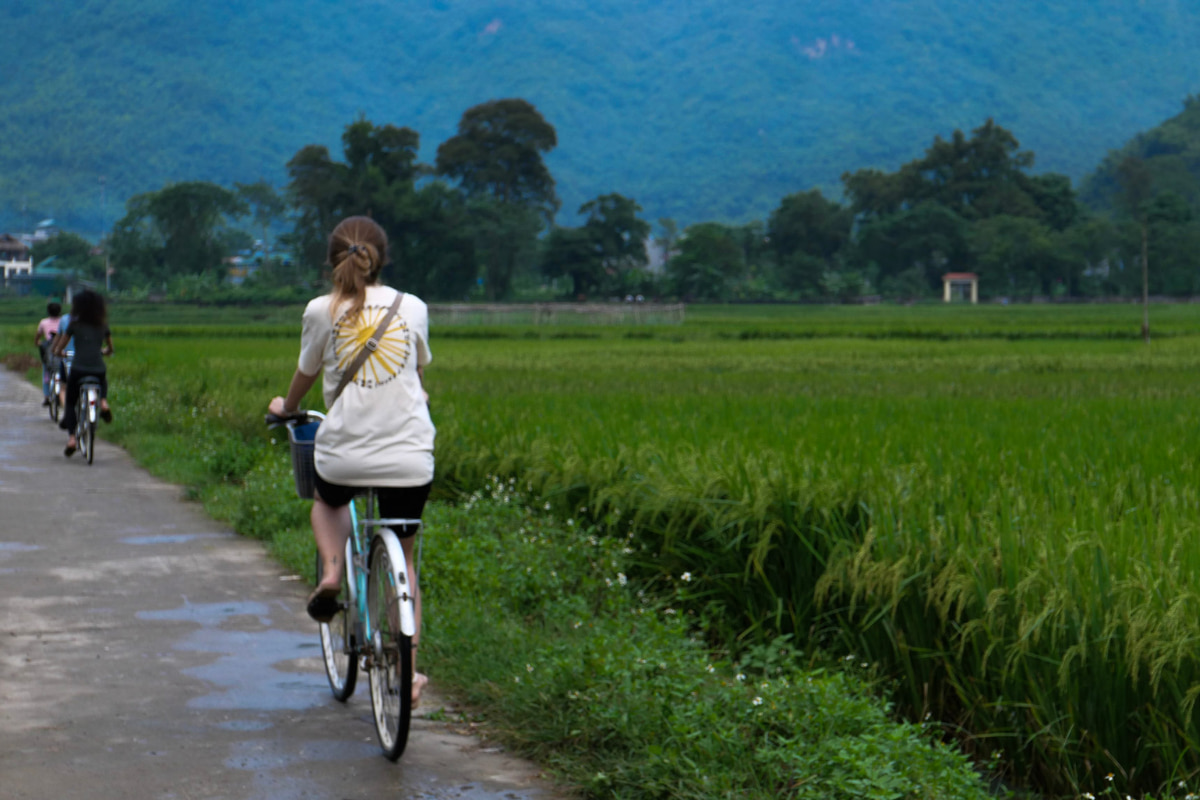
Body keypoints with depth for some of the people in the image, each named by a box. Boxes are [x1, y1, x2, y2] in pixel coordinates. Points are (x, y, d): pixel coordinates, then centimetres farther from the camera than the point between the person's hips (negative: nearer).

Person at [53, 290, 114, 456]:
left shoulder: (74, 324, 2)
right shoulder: (103, 325, 10)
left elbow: (58, 350, 7)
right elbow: (110, 350, 23)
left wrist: (59, 352, 31)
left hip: (78, 369, -2)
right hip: (99, 370, 2)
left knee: (70, 403, 17)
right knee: (103, 381, 39)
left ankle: (71, 437, -3)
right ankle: (103, 402, 7)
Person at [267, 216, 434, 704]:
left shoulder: (321, 311, 2)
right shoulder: (413, 308, 6)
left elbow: (306, 374, 16)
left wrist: (285, 406, 39)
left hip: (343, 454, -1)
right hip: (409, 456, 1)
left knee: (328, 501, 35)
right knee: (403, 558, 19)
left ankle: (331, 571, 8)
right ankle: (407, 670, 13)